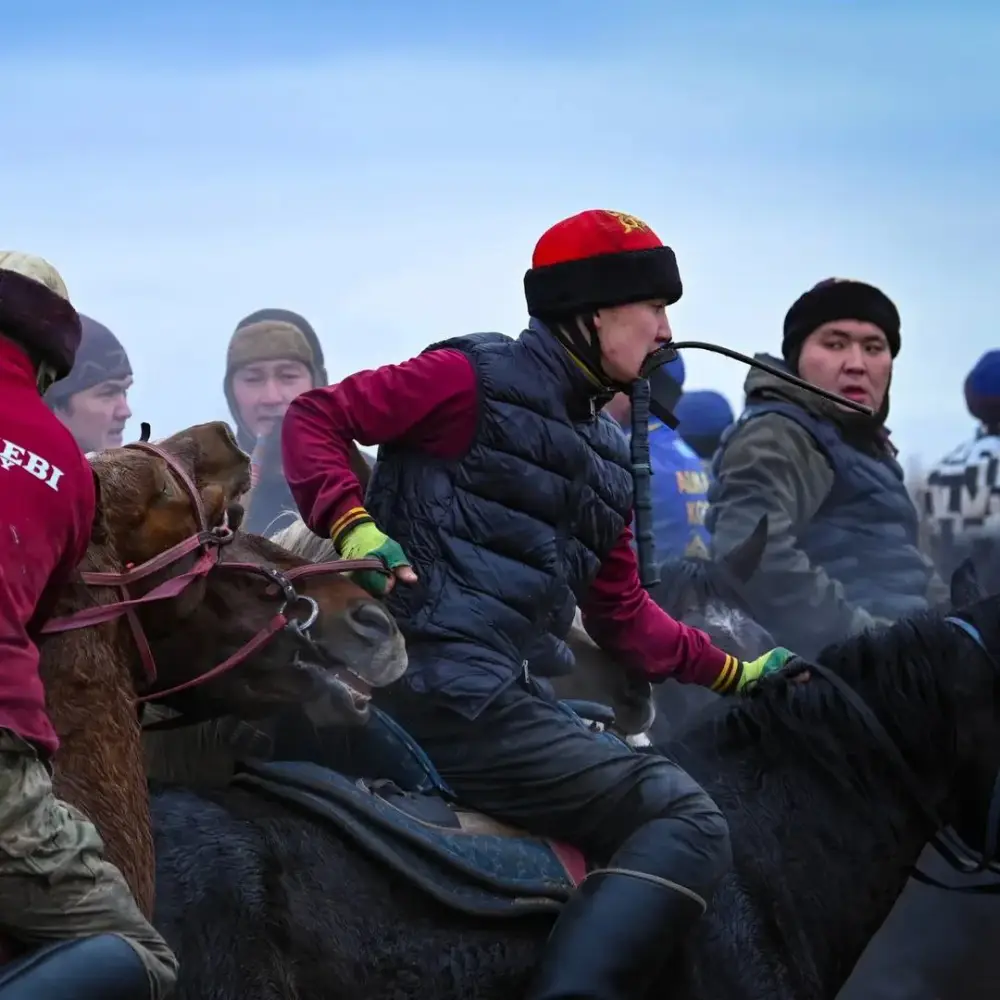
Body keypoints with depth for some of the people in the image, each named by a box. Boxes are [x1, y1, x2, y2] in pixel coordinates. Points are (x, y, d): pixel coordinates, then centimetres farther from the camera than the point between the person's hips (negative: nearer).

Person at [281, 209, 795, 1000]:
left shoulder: (605, 454, 21)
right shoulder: (476, 379, -4)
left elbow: (623, 616, 25)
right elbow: (315, 420, -5)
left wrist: (735, 674, 21)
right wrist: (355, 528, -20)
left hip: (505, 690, 10)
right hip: (444, 686, -10)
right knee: (686, 821, -15)